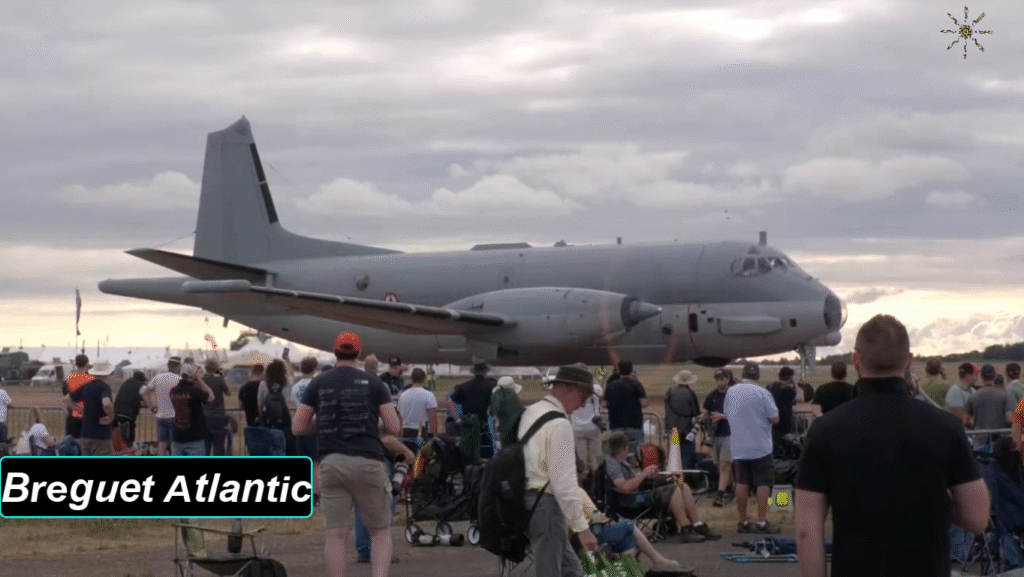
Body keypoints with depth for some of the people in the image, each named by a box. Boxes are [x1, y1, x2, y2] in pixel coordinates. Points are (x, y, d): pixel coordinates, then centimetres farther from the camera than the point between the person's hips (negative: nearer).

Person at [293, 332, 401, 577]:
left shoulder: (318, 384, 8)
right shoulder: (373, 383, 4)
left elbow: (298, 427, 7)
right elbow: (394, 427, 1)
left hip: (331, 463, 1)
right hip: (367, 462, -1)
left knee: (336, 534, 3)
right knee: (380, 531, 8)